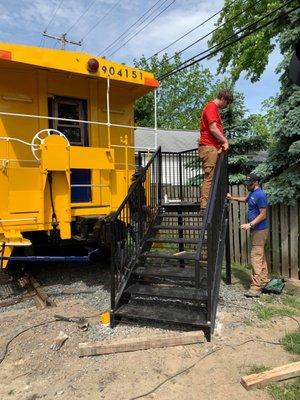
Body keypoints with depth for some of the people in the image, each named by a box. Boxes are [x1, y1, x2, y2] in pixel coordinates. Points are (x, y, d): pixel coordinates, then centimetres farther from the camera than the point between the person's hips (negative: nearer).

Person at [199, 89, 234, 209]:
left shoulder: (215, 109, 26)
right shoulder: (211, 107, -6)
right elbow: (213, 128, -16)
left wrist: (222, 142, 10)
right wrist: (225, 141, -9)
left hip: (213, 147, 10)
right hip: (209, 147, -10)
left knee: (212, 178, 10)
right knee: (209, 178, -12)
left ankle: (206, 205, 13)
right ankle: (205, 206, -12)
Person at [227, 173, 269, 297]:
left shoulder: (260, 195, -19)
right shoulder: (252, 193, 11)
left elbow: (263, 215, -22)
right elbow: (246, 199, 34)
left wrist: (250, 224, -24)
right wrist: (232, 198, 24)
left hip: (259, 230, -10)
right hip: (256, 229, 10)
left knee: (256, 258, -11)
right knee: (261, 256, 17)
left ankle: (256, 288, -9)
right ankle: (264, 280, 29)